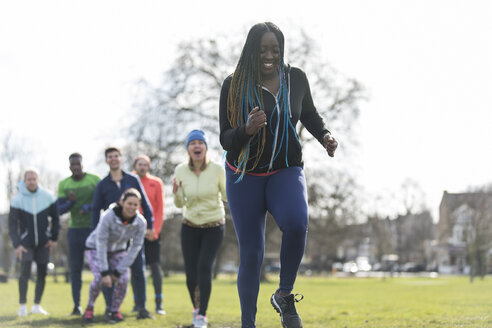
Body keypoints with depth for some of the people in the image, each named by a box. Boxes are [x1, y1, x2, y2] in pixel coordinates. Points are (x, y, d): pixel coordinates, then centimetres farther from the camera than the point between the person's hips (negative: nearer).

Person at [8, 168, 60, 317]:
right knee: (25, 272, -16)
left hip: (43, 243, 2)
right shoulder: (17, 200, -10)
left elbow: (55, 218, 7)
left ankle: (37, 305, 17)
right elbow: (12, 224, -10)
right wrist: (17, 245, -21)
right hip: (26, 243, -2)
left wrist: (54, 238, 2)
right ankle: (22, 305, -6)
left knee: (42, 274, 3)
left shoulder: (47, 197, -5)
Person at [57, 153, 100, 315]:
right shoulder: (64, 184, 4)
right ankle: (77, 305, 8)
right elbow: (60, 210, 0)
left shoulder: (95, 180, -4)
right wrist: (71, 202, -20)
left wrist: (89, 207, -20)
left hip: (93, 228, -2)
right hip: (74, 230, 2)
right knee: (75, 268, 3)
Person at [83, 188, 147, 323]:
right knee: (100, 278, -24)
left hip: (118, 250, 3)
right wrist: (105, 272, -30)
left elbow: (135, 248, -16)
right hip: (95, 248, -3)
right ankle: (89, 308, 3)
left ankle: (115, 311, 2)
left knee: (124, 278, -21)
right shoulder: (108, 217, -34)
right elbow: (101, 244, -30)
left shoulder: (141, 223, -23)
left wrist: (118, 271, -17)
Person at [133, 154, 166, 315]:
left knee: (155, 265, -4)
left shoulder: (156, 183, 4)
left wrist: (155, 230, -7)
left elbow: (160, 208, 2)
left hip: (152, 231, -1)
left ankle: (159, 303, -2)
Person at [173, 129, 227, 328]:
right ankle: (196, 308, 27)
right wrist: (176, 193, -23)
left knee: (204, 267, -18)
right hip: (190, 227, 2)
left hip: (214, 226, -2)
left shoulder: (217, 169, -13)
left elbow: (227, 197, -4)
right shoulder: (180, 171, -7)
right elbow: (180, 204, -2)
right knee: (191, 273, -1)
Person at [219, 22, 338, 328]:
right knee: (251, 254, -2)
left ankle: (285, 295, -9)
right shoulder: (234, 86, -8)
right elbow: (225, 139, -8)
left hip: (286, 171, 1)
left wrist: (325, 135, -2)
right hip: (245, 176, 0)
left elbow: (309, 114, 17)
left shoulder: (296, 78, -1)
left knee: (296, 223, -31)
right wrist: (247, 130, -29)